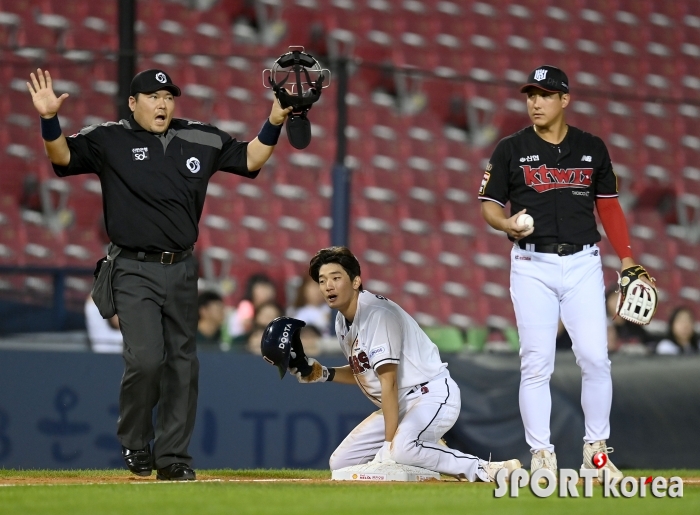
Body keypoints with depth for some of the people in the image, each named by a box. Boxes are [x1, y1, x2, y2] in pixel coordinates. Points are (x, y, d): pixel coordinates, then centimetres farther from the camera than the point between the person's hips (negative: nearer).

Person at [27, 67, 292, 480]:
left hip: (182, 271, 4)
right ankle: (134, 443, 7)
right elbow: (62, 156, -13)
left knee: (182, 363, 6)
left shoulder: (201, 140, 8)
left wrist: (275, 121, -1)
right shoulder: (110, 140, -2)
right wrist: (50, 120, -31)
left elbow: (251, 159, 13)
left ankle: (173, 457, 15)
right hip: (135, 272, -4)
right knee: (145, 359, -16)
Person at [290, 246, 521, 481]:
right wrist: (324, 374, 4)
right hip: (399, 405, 10)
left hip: (434, 395, -10)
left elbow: (388, 382, -22)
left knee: (400, 449, -38)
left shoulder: (377, 313, -20)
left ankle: (485, 470, -25)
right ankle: (429, 454, 11)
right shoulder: (343, 321, 8)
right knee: (340, 463, 3)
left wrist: (389, 442, -23)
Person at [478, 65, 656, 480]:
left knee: (595, 357, -5)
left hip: (583, 264, 1)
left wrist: (627, 259, 6)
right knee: (537, 363, -4)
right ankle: (542, 454, 2)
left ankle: (596, 448, 8)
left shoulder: (592, 149, 8)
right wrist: (507, 223, -19)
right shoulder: (511, 150, 2)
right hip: (533, 267, -1)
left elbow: (608, 206, 13)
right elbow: (490, 206, 4)